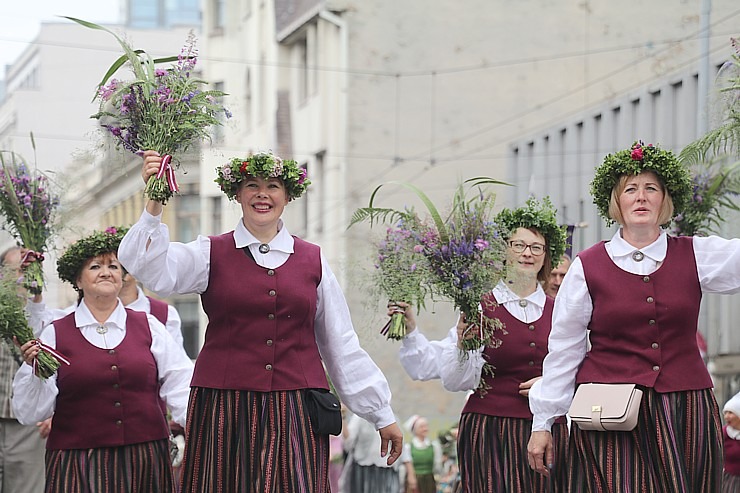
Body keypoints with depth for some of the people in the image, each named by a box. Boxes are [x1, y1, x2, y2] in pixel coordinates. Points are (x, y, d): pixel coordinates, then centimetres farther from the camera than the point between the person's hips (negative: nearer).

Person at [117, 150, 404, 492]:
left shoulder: (312, 260, 11)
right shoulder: (211, 254, 6)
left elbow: (342, 345, 14)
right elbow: (153, 271, -12)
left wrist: (382, 414, 15)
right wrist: (154, 205, -25)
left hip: (295, 412, 1)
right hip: (225, 409, -1)